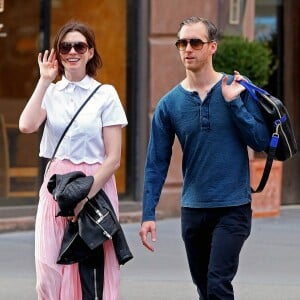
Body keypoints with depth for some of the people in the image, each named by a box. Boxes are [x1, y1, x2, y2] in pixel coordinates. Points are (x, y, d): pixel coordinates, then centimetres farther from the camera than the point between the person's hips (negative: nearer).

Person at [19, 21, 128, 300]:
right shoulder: (50, 92, 9)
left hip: (97, 187, -3)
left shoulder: (106, 95, 1)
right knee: (49, 271, -5)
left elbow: (113, 158, -3)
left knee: (94, 267, -6)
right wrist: (44, 81, -6)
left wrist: (85, 196, -13)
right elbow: (27, 125, -12)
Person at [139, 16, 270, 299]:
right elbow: (156, 164, 3)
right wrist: (148, 214, -3)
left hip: (233, 207, -3)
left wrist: (233, 102, -14)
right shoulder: (169, 104, 2)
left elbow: (261, 140, -6)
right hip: (193, 209, 3)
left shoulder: (239, 89, -2)